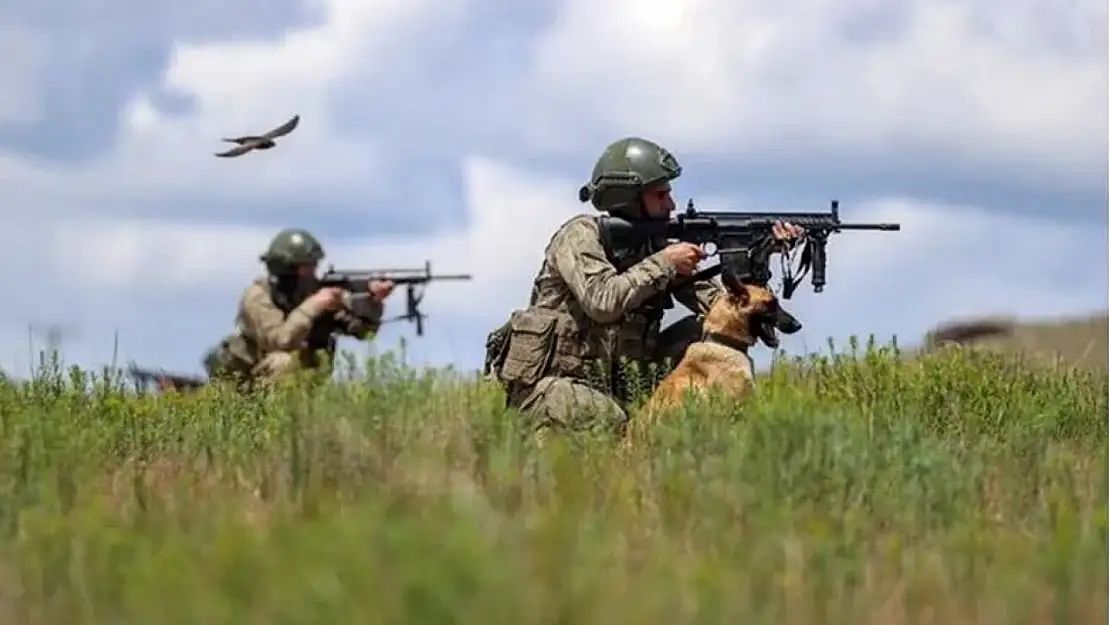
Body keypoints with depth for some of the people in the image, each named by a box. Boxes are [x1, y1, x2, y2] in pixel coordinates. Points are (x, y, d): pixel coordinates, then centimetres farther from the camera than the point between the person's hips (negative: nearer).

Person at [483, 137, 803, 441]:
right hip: (548, 383, -7)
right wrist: (664, 263, -20)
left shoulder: (655, 245, 8)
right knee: (607, 422, -39)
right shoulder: (581, 235, -11)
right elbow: (603, 301, -28)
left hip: (617, 383, 7)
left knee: (703, 333, -2)